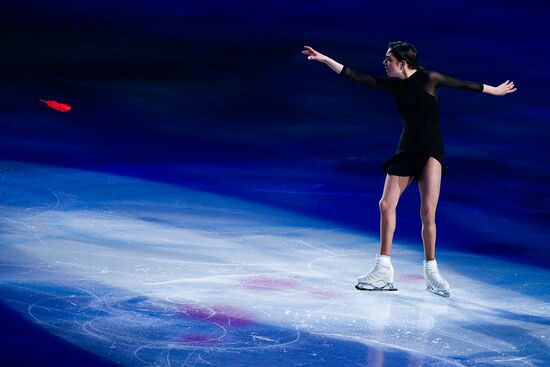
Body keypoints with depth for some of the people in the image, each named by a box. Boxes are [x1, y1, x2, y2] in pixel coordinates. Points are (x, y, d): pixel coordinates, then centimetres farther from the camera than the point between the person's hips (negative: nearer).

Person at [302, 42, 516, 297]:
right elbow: (356, 78, 4)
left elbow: (464, 85, 2)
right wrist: (325, 59, 2)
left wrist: (495, 90, 11)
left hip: (431, 150, -5)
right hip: (407, 149, 5)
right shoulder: (394, 84, 4)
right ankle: (383, 270, 6)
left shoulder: (429, 79, -9)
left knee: (428, 212, -13)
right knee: (386, 205, -1)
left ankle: (431, 271, 0)